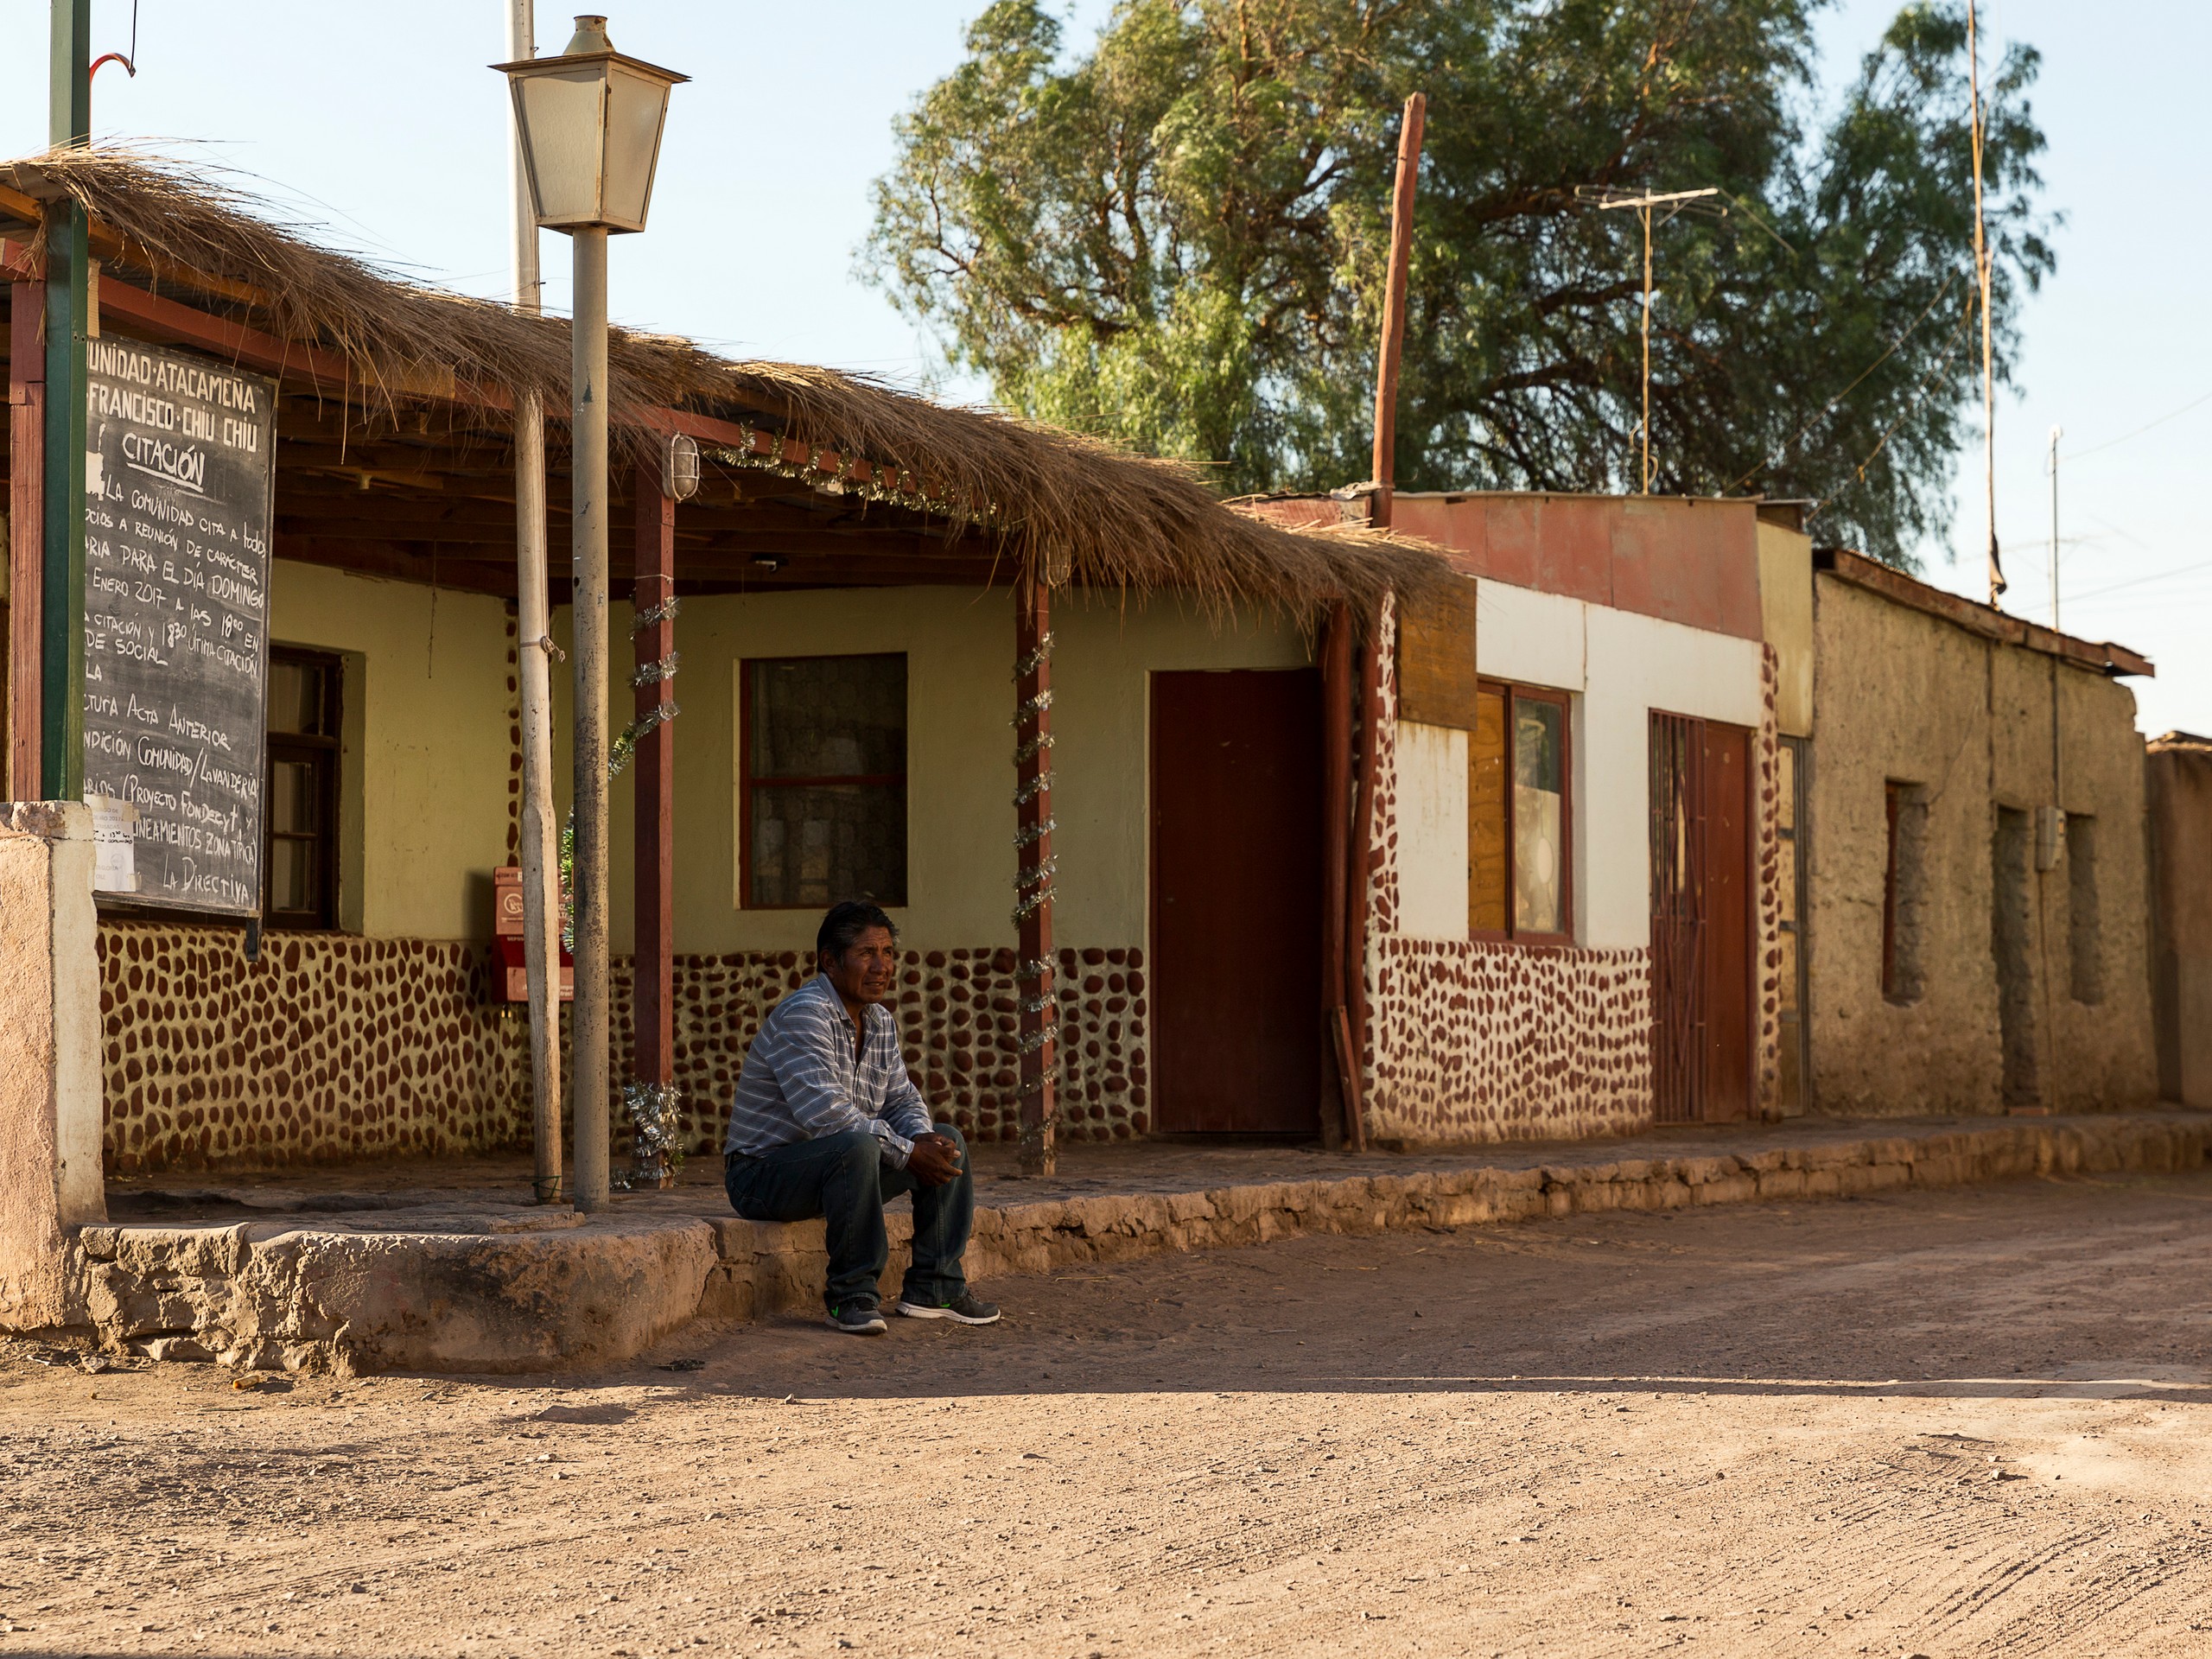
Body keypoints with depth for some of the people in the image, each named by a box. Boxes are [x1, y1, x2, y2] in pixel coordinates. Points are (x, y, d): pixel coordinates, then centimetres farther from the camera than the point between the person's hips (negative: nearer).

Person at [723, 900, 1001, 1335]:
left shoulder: (880, 1021, 9)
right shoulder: (803, 1015, -21)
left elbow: (901, 1099, 12)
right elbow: (826, 1114, -29)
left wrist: (923, 1137, -12)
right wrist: (907, 1152, -26)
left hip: (840, 1166, 9)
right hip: (764, 1174, -9)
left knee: (948, 1142, 1)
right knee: (856, 1147, -37)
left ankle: (934, 1287, 2)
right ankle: (851, 1296, -28)